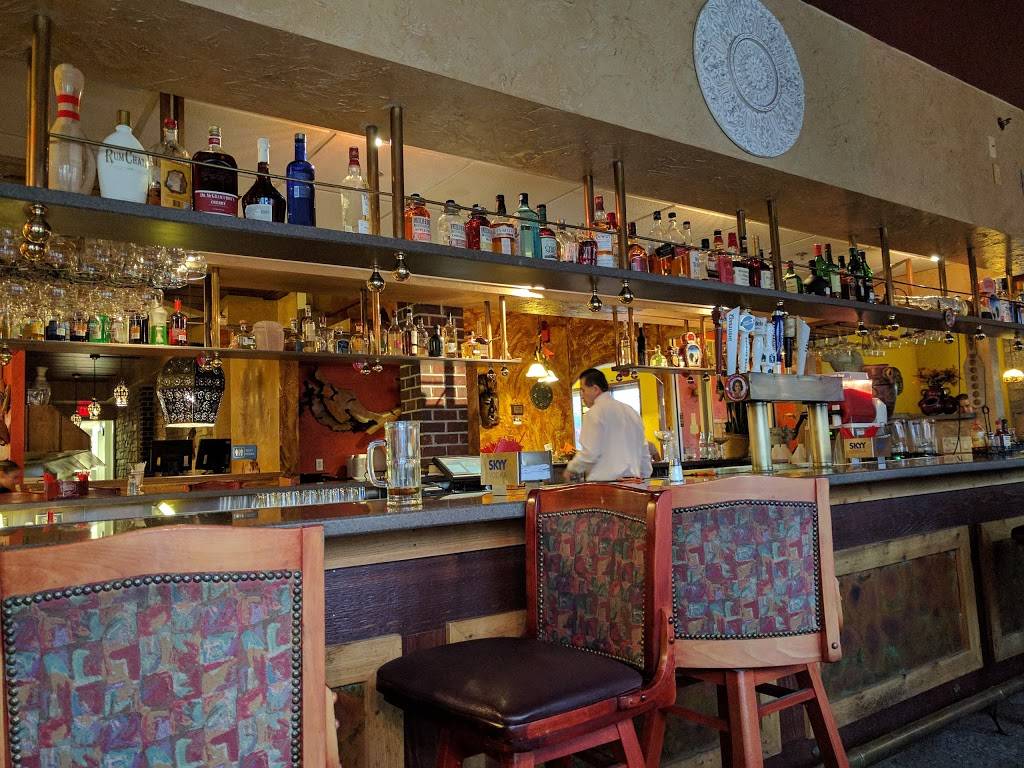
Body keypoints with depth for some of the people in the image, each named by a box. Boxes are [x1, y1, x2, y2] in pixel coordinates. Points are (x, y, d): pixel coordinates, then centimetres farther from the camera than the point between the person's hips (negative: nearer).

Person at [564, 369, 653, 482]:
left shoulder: (594, 413, -7)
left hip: (604, 481, -8)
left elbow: (589, 453, -14)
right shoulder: (631, 412, 17)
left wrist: (571, 469, 3)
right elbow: (644, 453, 18)